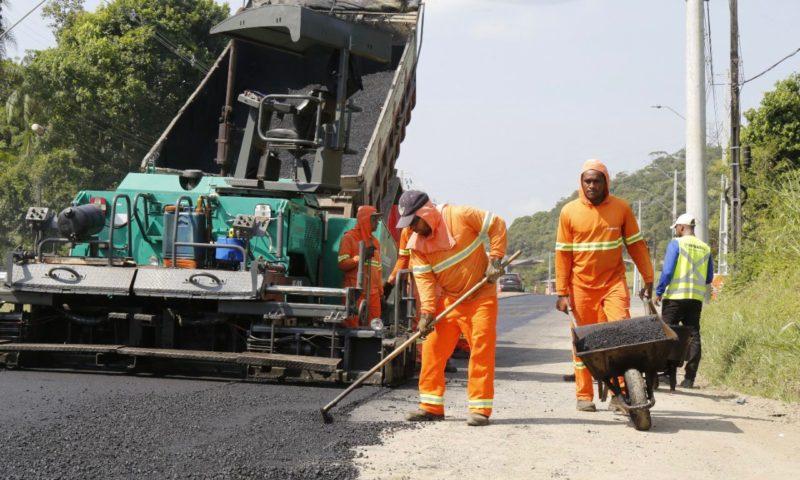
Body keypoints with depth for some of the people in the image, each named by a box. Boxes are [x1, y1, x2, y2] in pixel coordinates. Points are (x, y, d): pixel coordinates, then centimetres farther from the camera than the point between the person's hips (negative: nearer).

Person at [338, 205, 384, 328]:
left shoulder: (375, 241, 21)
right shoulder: (349, 238, 1)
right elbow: (342, 264, -8)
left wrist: (381, 291, 16)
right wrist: (361, 257, -19)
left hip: (373, 293, 6)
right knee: (352, 327, -10)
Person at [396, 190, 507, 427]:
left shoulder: (460, 216, -17)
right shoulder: (416, 244, -4)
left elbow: (497, 225, -10)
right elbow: (424, 278, -6)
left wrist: (495, 260, -16)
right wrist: (427, 312, -17)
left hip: (480, 296, -5)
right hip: (448, 299, 5)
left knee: (482, 349, -6)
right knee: (432, 348, 1)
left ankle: (480, 408, -1)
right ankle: (431, 406, 10)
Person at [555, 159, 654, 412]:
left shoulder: (621, 208, 0)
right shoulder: (569, 212, -2)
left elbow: (636, 245, 6)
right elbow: (563, 253, 1)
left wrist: (648, 280, 4)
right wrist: (562, 292, -2)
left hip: (613, 281, 0)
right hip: (581, 285, 0)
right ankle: (584, 396, 14)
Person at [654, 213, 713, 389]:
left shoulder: (676, 244, -6)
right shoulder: (705, 248, 8)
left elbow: (667, 271, -12)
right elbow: (709, 278, 12)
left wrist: (659, 292, -2)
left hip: (675, 297, -4)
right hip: (696, 298, 4)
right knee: (693, 336, 5)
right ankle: (689, 378, 2)